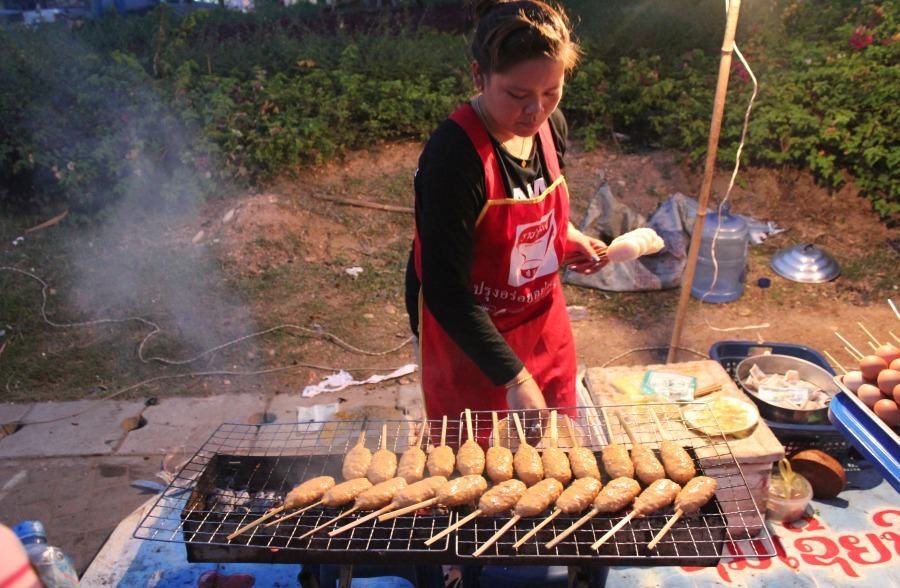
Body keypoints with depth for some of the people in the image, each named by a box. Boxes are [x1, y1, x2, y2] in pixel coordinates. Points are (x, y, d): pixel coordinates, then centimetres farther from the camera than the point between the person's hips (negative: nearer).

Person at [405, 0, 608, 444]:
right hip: (466, 335, -6)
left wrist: (568, 236, -5)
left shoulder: (551, 126, -7)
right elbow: (445, 291, -28)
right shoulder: (454, 155, -29)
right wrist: (513, 377, -30)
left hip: (543, 319, 7)